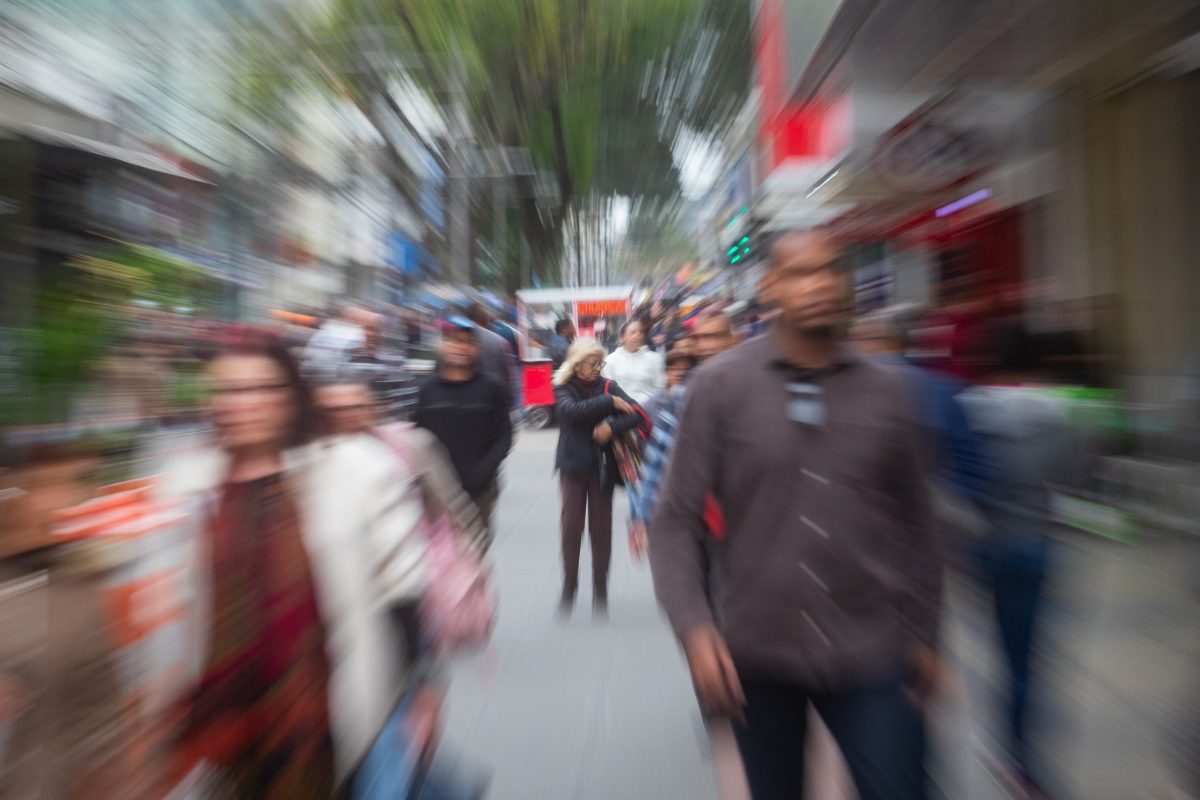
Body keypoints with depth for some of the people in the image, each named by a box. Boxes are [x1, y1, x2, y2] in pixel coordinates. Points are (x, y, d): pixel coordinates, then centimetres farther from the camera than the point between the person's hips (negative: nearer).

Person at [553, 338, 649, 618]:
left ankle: (600, 590, 22)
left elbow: (636, 413, -10)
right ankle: (569, 587, 20)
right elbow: (571, 410, -22)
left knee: (601, 526, 6)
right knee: (571, 525, 0)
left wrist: (612, 427, -25)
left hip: (602, 465, 1)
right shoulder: (563, 388, 0)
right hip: (573, 464, -1)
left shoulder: (608, 386, 1)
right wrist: (609, 402, -24)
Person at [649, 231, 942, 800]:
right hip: (756, 653, 0)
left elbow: (913, 524, 7)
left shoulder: (884, 392, 0)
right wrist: (695, 627, -18)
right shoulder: (718, 384, -9)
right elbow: (676, 522, -9)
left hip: (871, 653, 1)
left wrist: (922, 634, 10)